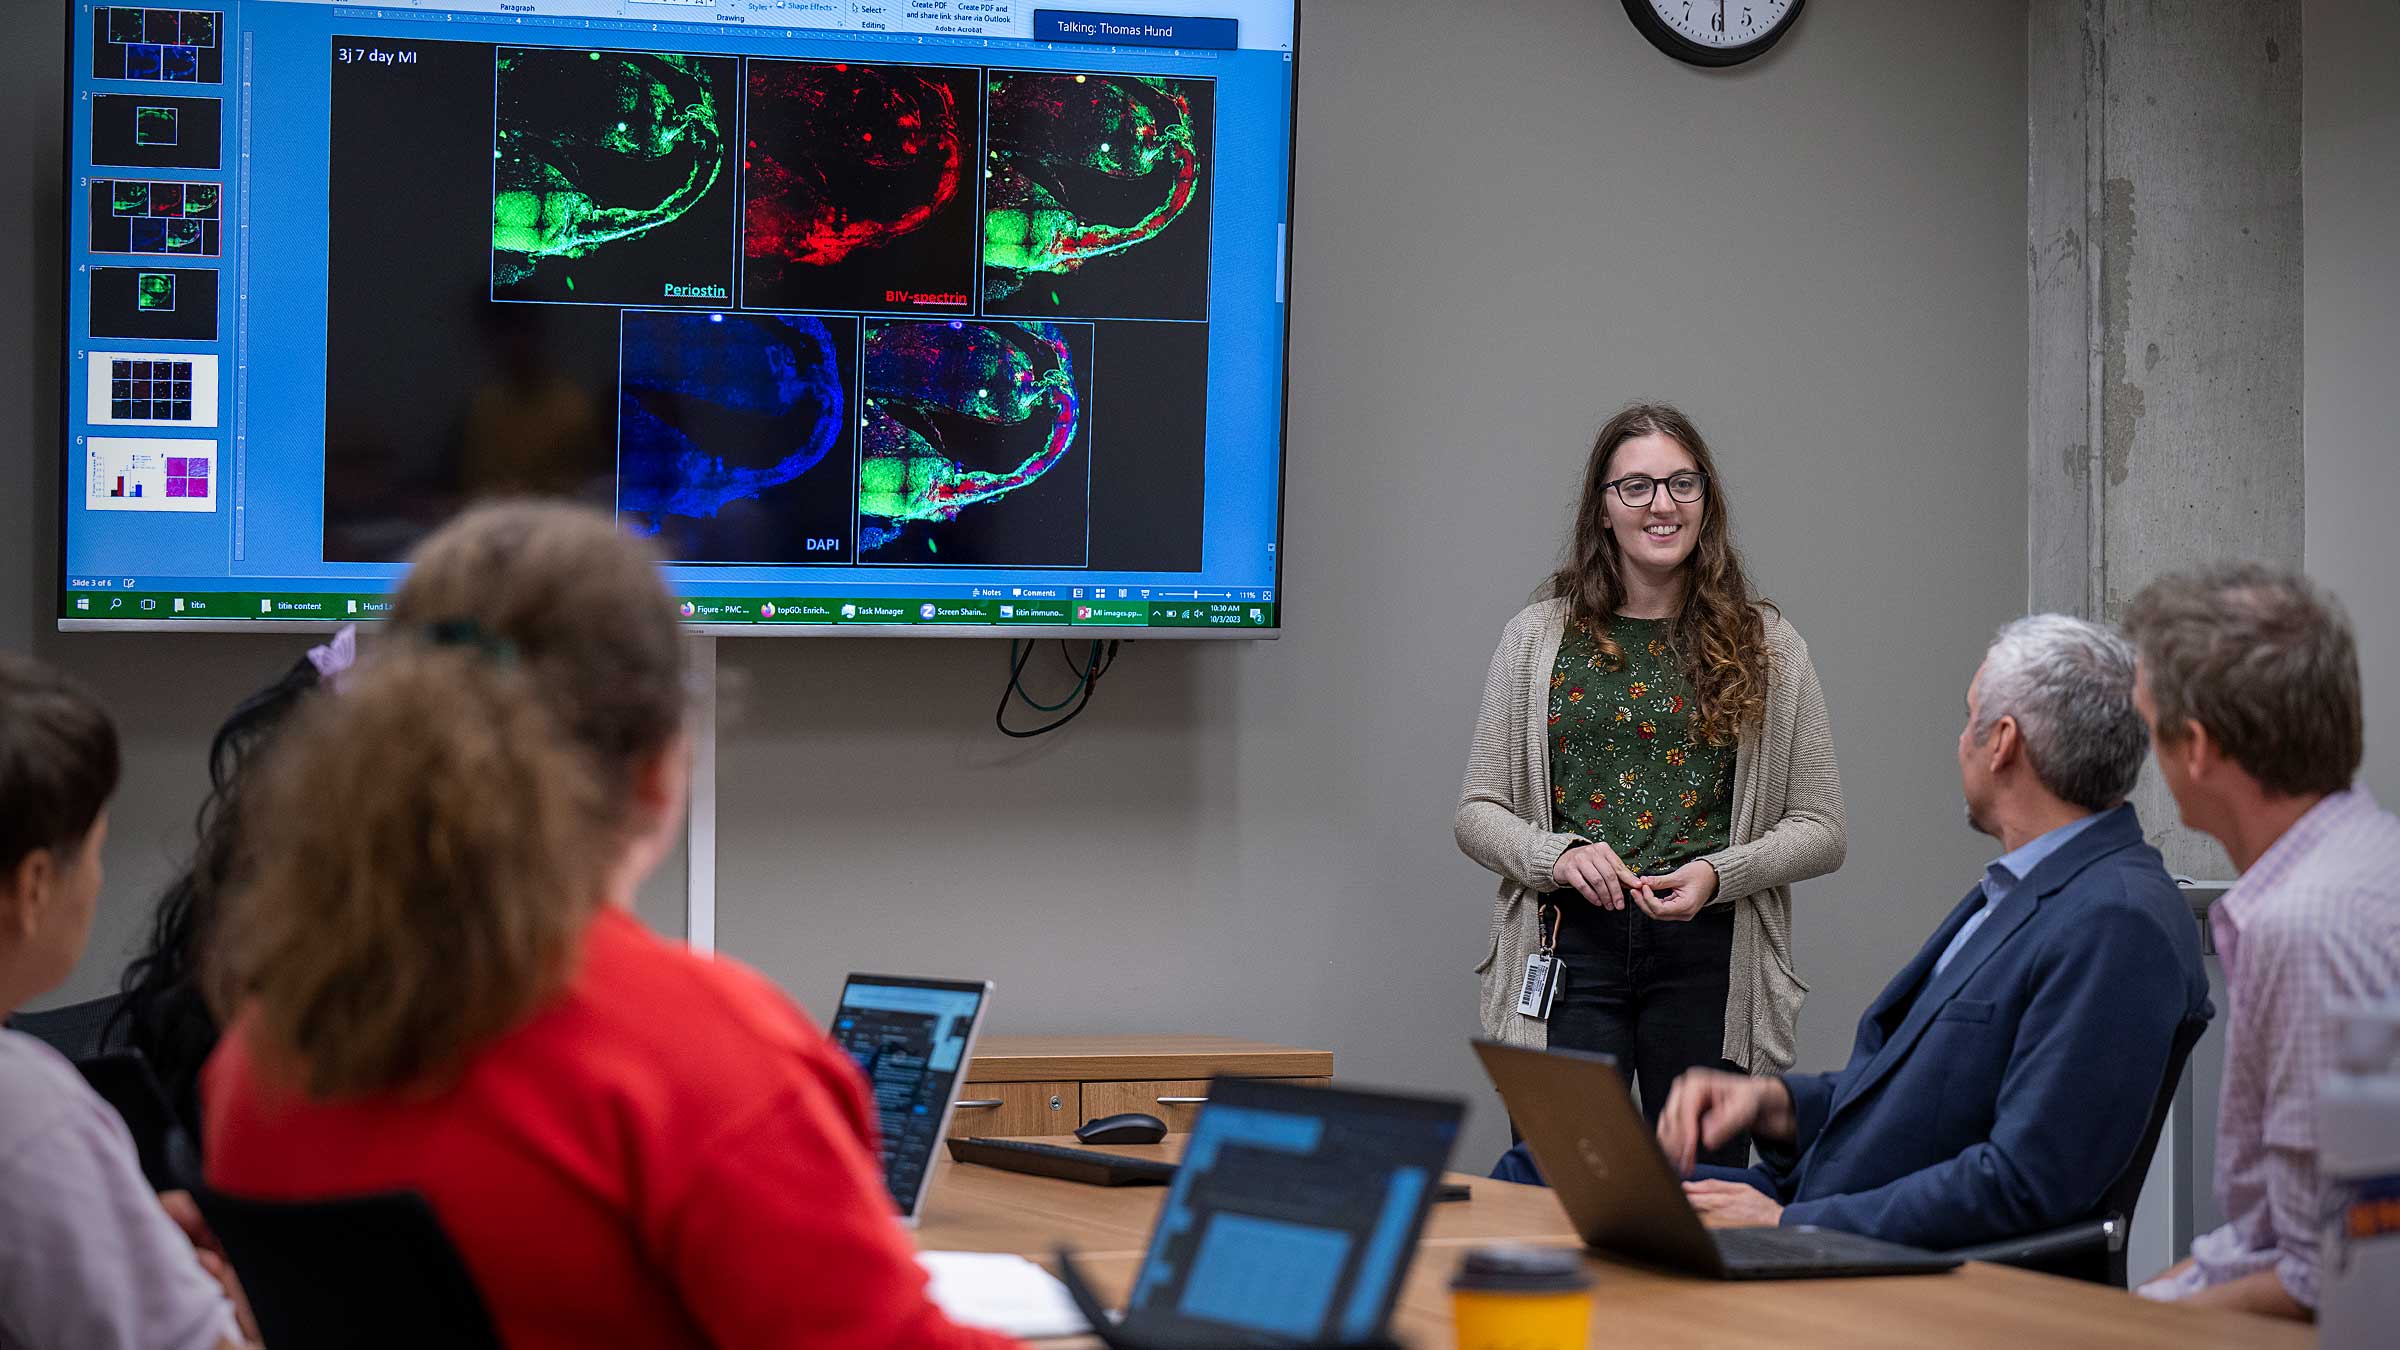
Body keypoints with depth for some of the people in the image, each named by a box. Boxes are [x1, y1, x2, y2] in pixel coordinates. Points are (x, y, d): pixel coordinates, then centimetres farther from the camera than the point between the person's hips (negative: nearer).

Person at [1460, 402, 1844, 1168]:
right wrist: (1557, 855, -11)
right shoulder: (1539, 638, 8)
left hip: (1708, 960, 0)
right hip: (1569, 951, 0)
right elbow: (1478, 811, 9)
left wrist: (1718, 873, -11)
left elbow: (1821, 829, 6)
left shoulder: (1766, 648, 7)